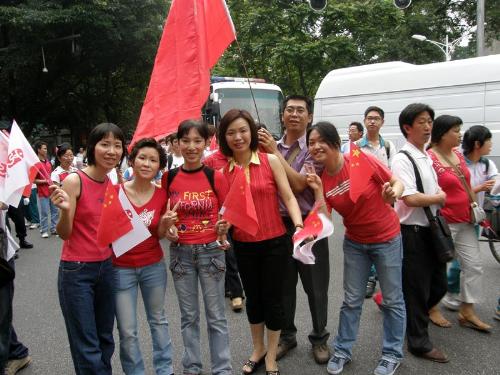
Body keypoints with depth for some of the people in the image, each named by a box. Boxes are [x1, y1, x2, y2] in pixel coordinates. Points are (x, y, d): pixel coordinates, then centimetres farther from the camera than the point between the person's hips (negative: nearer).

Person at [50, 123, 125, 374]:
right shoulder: (74, 181, -15)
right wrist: (64, 210, -32)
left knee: (105, 341, 17)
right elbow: (64, 234, -13)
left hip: (106, 267, 6)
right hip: (76, 271, -6)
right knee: (87, 347, 2)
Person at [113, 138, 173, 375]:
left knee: (158, 319, 19)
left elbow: (160, 234, 1)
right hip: (121, 268, -2)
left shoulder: (162, 195, -6)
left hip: (154, 266, 2)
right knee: (127, 330, 5)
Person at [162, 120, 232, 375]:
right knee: (189, 316, 15)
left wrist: (223, 227, -19)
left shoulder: (216, 177, -7)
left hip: (211, 251, -2)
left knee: (216, 316, 8)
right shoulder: (168, 178, -2)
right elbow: (164, 216, 9)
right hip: (180, 252, 2)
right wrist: (166, 229, -11)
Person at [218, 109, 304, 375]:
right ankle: (258, 350, 42)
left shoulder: (271, 161, -7)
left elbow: (288, 197, -7)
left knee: (272, 299, 9)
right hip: (243, 245, 2)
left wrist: (299, 225, -22)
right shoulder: (222, 170, -2)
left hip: (274, 243, -2)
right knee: (253, 298, 19)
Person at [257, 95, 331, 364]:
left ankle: (319, 338, 29)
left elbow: (298, 184, -19)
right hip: (279, 225, 3)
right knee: (283, 285, 15)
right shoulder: (270, 147, 5)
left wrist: (275, 152, -17)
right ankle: (287, 335, 34)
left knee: (316, 286, 9)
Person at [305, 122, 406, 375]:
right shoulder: (322, 179, -7)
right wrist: (318, 190, -20)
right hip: (355, 243, 3)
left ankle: (392, 353, 28)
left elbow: (397, 183, -11)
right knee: (352, 300, 13)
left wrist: (393, 193, -32)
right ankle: (342, 350, 29)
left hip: (387, 239, -3)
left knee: (392, 299, 10)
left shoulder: (363, 161, -19)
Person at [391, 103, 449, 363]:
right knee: (417, 289, 5)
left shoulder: (426, 157, 12)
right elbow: (410, 198, -24)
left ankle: (411, 314, 40)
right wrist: (439, 198, -9)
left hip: (431, 229, 9)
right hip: (412, 232, -9)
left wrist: (439, 196, -1)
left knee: (438, 285, 18)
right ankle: (419, 343, 21)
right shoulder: (402, 159, -16)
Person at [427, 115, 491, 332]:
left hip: (465, 221, 8)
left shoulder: (458, 154, 8)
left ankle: (467, 312, 22)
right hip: (444, 223, -8)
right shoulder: (429, 158, -17)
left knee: (474, 265, 10)